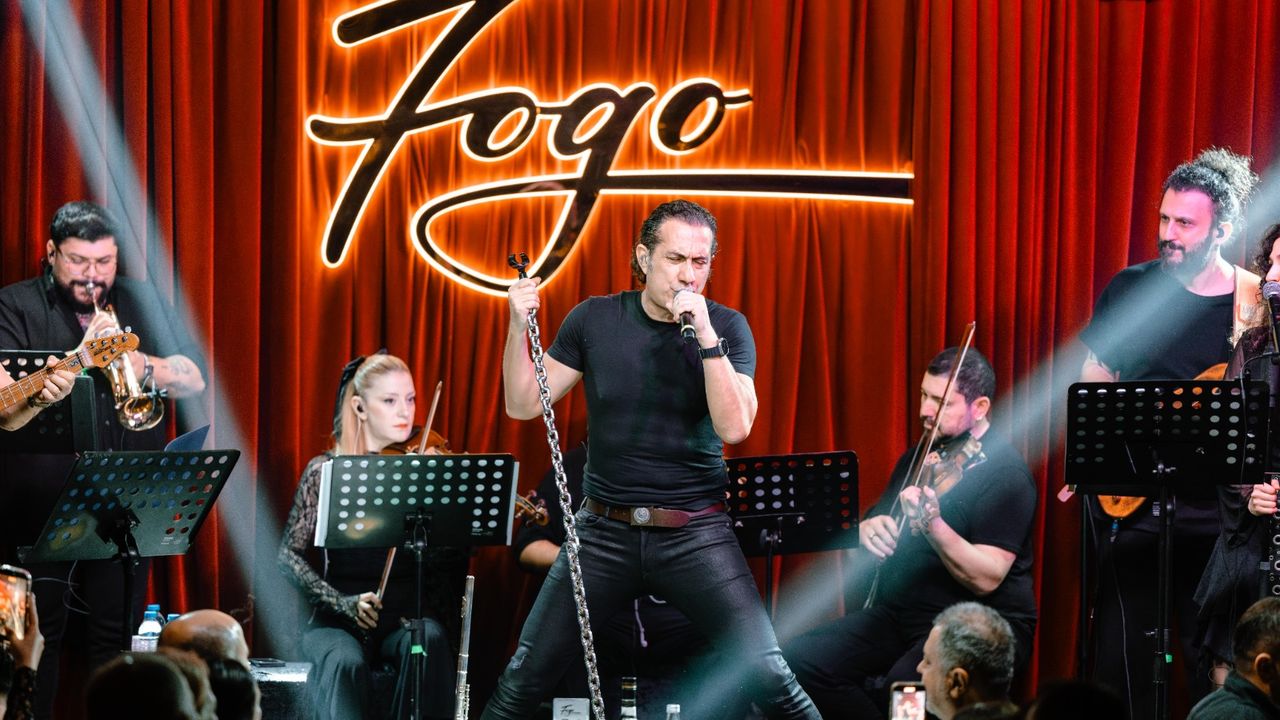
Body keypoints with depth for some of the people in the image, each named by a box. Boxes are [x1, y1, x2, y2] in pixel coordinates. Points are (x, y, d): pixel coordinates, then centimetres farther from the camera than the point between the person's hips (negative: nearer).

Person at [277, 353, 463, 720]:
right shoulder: (326, 471, 4)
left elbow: (447, 562, -3)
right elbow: (290, 556, -1)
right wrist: (342, 603, -16)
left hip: (408, 615, 1)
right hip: (339, 621, -1)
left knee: (429, 640, -33)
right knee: (346, 662, -34)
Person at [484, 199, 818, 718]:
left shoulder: (726, 328, -3)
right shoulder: (595, 320, 2)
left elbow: (734, 427, -15)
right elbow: (523, 405, 3)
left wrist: (705, 335, -24)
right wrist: (518, 327, -12)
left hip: (695, 535, -1)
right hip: (604, 532, 2)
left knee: (768, 678, -12)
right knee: (525, 677, 1)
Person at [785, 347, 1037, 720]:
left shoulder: (1006, 474, -11)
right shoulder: (919, 456, 14)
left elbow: (986, 579, -19)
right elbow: (868, 526, 17)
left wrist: (932, 525, -33)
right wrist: (868, 530, -8)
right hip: (899, 615, 8)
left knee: (900, 688, -36)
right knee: (799, 661, -13)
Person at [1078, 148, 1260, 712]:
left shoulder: (1260, 303, -1)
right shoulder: (1131, 289, 2)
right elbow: (1093, 388, 9)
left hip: (1217, 514, -1)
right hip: (1132, 509, 1)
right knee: (1124, 663, 1)